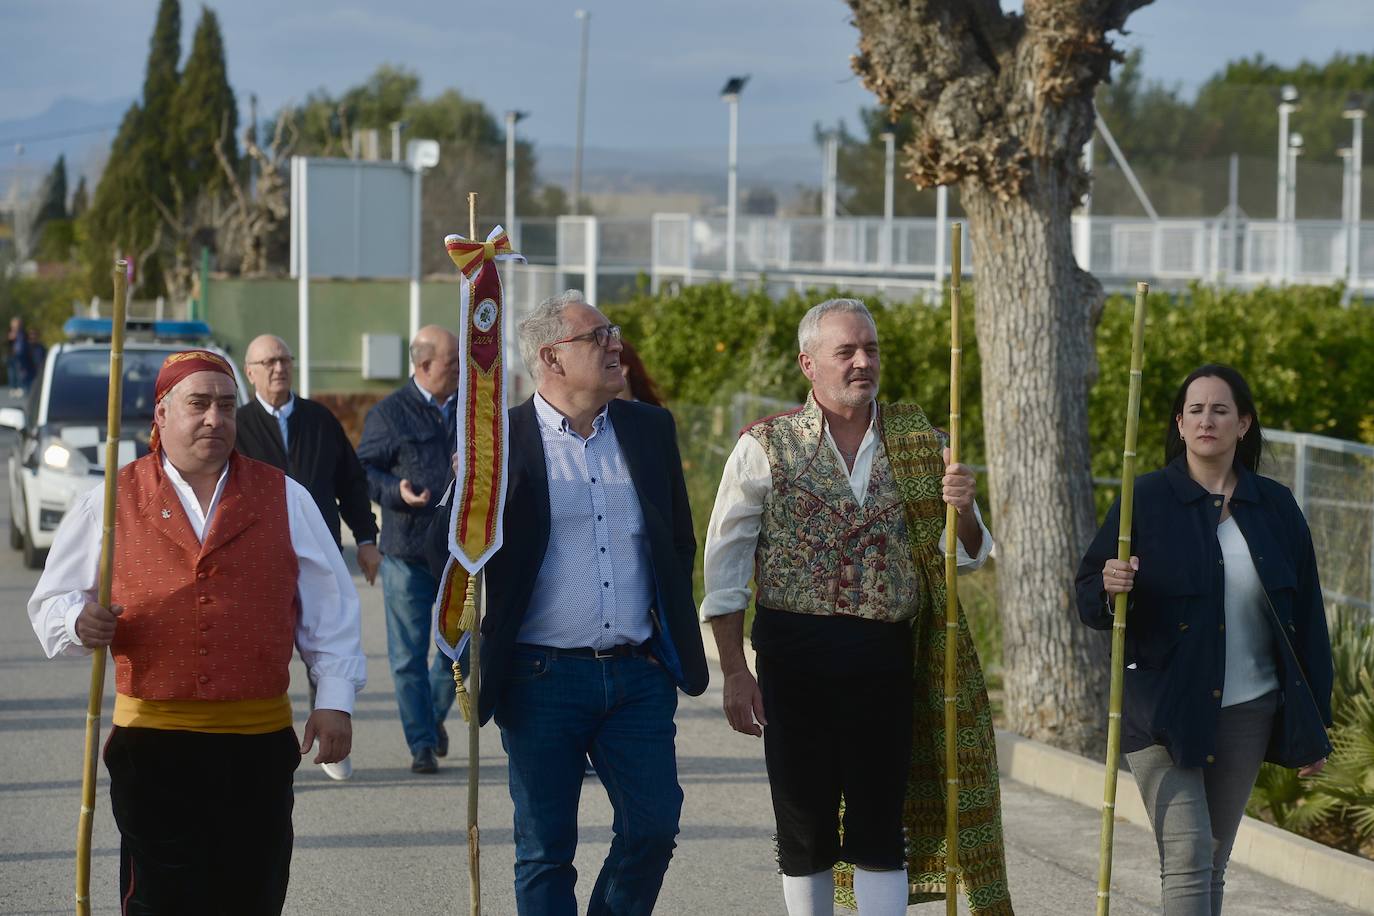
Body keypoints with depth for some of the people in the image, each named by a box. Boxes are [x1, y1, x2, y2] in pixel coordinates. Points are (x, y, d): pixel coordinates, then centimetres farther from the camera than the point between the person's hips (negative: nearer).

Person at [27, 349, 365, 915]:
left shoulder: (283, 498, 9)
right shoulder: (110, 503, 5)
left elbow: (330, 606, 10)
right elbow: (52, 602, 6)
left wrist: (335, 699, 2)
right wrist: (80, 623, -17)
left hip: (259, 743, 2)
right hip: (153, 744, -1)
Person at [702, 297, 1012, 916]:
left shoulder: (918, 443, 8)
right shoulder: (766, 447, 0)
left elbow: (967, 555, 11)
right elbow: (724, 570, 1)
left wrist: (962, 510, -11)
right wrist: (734, 673, -5)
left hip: (886, 656, 1)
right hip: (795, 653, -1)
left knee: (879, 825, 2)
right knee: (804, 828, 7)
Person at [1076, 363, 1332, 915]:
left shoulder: (1275, 507, 7)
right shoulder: (1146, 499, -2)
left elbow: (1306, 616, 10)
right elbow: (1089, 599, -1)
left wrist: (1314, 724, 9)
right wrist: (1109, 590, -26)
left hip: (1246, 712, 3)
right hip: (1165, 710, -3)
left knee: (1214, 862, 9)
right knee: (1187, 856, -13)